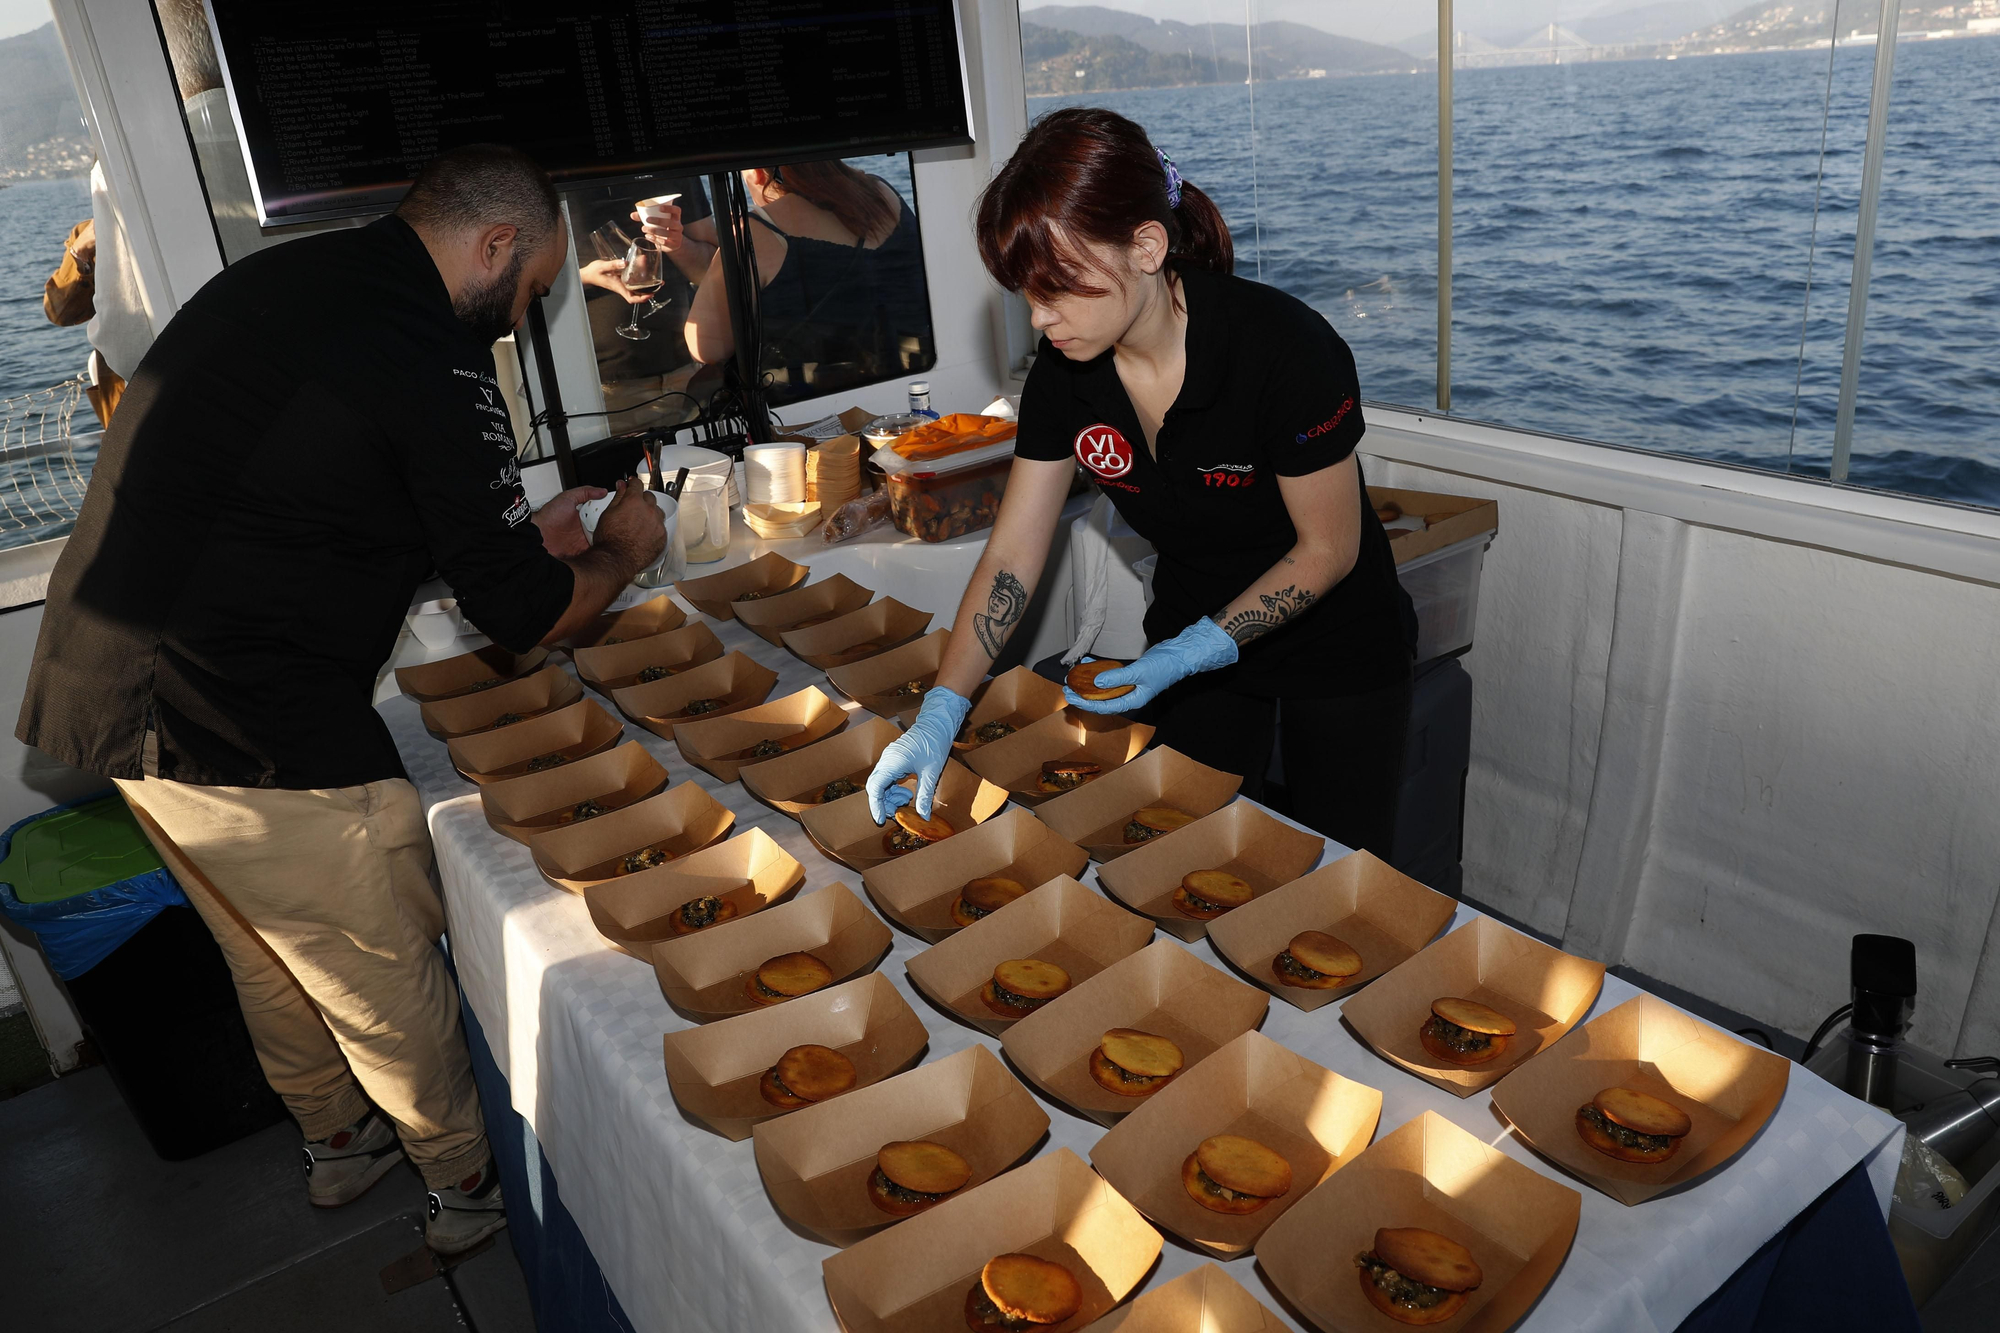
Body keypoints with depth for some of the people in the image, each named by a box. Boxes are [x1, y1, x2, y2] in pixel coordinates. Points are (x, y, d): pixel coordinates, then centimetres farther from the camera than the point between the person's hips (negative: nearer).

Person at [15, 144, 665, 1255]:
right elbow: (525, 614, -14)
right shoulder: (433, 364, -19)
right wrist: (622, 549, 6)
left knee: (271, 958, 27)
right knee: (389, 981, 11)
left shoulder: (277, 279, 10)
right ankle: (468, 1182, 33)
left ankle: (337, 1142, 49)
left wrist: (513, 537, 21)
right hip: (253, 743, -9)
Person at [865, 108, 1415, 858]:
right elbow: (1010, 556, -10)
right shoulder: (1064, 371, -15)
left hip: (1335, 648, -4)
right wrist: (941, 712, -16)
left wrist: (1192, 654, -25)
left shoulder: (1284, 349, -30)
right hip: (1190, 639, 4)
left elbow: (1328, 549, -19)